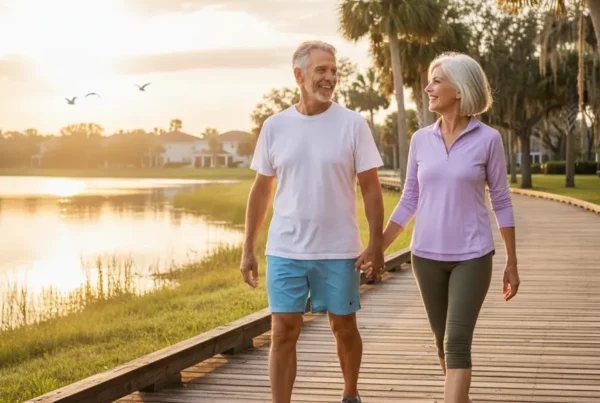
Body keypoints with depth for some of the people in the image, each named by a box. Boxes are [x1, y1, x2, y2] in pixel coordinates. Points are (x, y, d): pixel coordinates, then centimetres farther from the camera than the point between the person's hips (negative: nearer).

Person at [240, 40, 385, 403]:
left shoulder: (353, 124, -4)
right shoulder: (275, 126, 2)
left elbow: (371, 188, -2)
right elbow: (261, 190, 8)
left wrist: (376, 243, -9)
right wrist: (248, 249, 6)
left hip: (339, 251, -1)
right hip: (285, 251, 1)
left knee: (344, 328, 12)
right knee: (283, 333, 1)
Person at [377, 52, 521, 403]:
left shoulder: (488, 139, -7)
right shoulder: (421, 140, 2)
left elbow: (501, 202, -1)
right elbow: (409, 203, 9)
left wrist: (512, 264, 1)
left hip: (471, 257, -4)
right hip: (427, 256, 4)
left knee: (456, 344, -13)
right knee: (445, 342, 13)